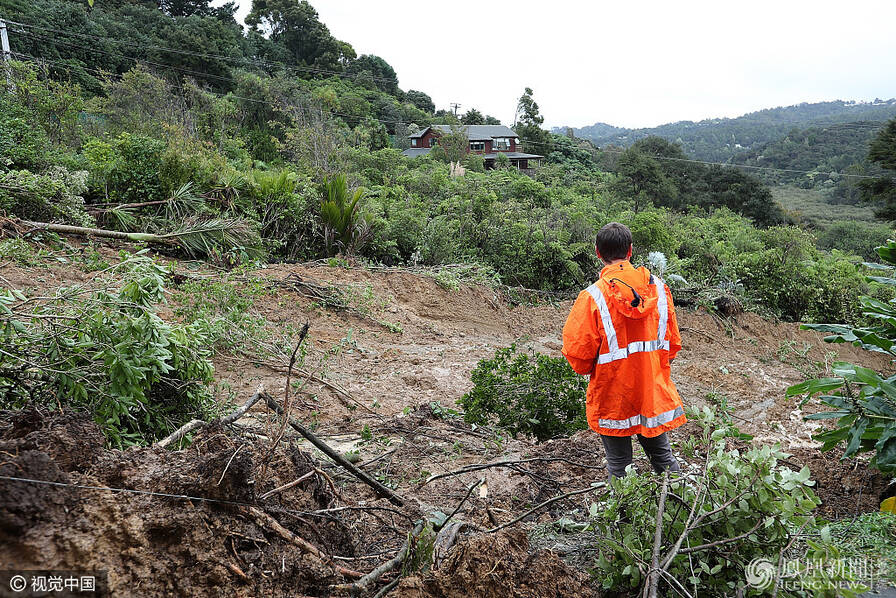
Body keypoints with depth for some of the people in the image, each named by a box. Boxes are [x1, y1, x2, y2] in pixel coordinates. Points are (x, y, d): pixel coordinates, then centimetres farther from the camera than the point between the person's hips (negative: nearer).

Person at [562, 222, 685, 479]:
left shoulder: (592, 297, -18)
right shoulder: (658, 288, -4)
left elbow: (578, 354, -13)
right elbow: (673, 342, 6)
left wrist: (590, 370, 9)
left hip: (612, 398, -4)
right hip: (654, 391, 4)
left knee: (619, 466, 11)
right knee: (662, 456, 20)